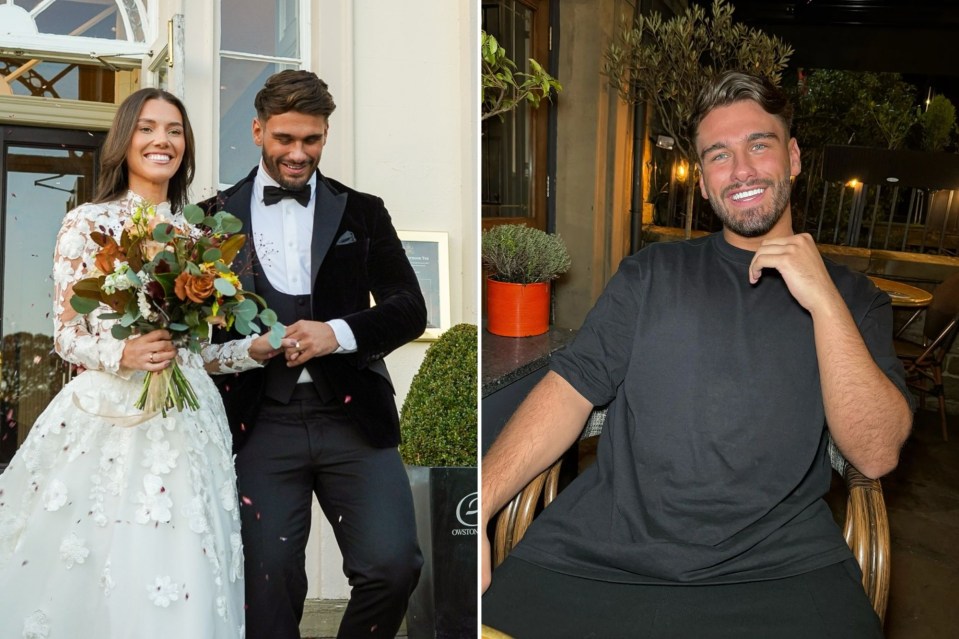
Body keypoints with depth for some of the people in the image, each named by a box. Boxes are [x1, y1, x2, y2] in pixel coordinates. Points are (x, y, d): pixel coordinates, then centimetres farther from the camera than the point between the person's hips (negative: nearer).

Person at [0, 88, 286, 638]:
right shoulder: (88, 223, 2)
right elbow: (66, 334, -2)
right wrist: (123, 354, -20)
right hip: (104, 421, -3)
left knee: (178, 585, 3)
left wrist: (254, 349, -2)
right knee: (84, 585, 1)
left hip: (185, 425, 3)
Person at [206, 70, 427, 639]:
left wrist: (339, 332, -14)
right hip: (262, 421, 0)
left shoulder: (362, 212, 10)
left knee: (392, 564, -8)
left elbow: (411, 309, 2)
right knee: (269, 576, 3)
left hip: (352, 416, 0)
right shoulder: (216, 217, 10)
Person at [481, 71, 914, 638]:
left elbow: (877, 454, 1)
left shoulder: (852, 295, 13)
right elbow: (571, 389, 4)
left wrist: (823, 300, -9)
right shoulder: (653, 272, 14)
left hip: (777, 566, 1)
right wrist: (476, 503, -9)